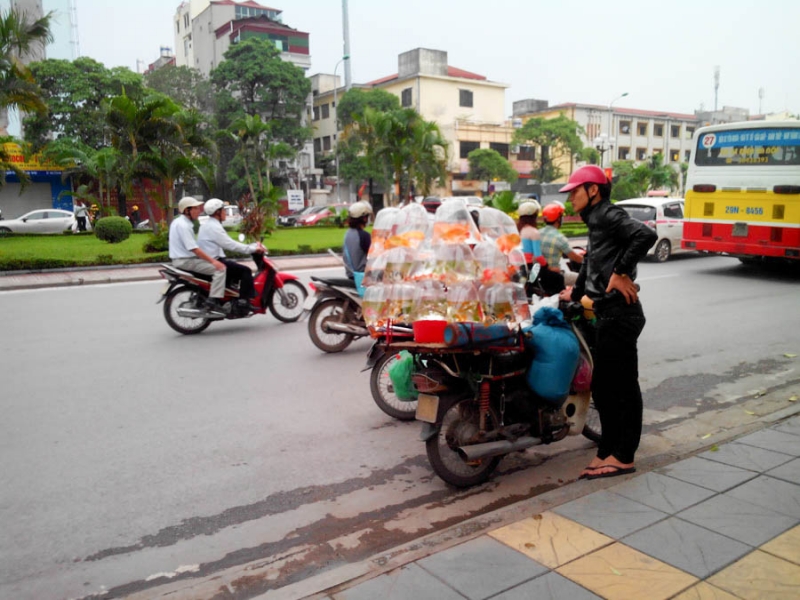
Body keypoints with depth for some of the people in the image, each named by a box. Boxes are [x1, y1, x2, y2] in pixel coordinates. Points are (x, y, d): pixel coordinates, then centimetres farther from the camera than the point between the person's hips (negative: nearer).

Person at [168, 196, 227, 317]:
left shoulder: (178, 221, 16)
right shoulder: (183, 225, -17)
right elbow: (193, 248, -25)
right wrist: (212, 260, -24)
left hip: (181, 259, 11)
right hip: (186, 261, -11)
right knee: (220, 269, -19)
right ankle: (213, 303, -24)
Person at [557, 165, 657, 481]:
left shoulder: (607, 214, -9)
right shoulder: (597, 221, 20)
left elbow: (646, 235, -27)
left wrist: (621, 272, -21)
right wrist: (576, 293, 41)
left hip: (618, 316, -10)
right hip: (609, 316, 10)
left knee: (622, 387, -2)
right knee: (603, 387, 15)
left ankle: (623, 457, 7)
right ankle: (609, 452, 25)